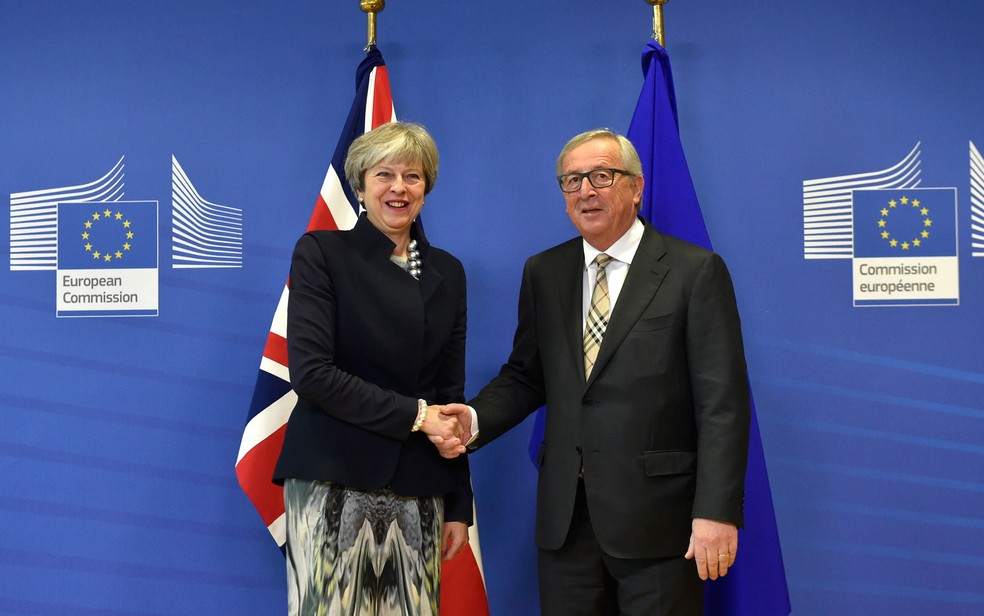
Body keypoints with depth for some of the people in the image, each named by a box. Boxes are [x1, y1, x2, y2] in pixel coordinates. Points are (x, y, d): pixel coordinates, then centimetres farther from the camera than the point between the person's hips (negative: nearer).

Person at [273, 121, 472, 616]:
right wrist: (413, 414, -12)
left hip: (417, 493, 4)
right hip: (333, 483, -4)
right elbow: (310, 373, -11)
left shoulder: (447, 273, 13)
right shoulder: (322, 252, 0)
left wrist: (458, 506, 10)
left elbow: (451, 394, 13)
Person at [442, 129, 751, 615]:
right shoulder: (542, 273, 10)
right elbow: (526, 375, 14)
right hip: (564, 517, 4)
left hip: (657, 517, -4)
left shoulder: (696, 271, -5)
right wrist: (473, 420, -7)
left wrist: (717, 512, -16)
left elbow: (722, 402, -9)